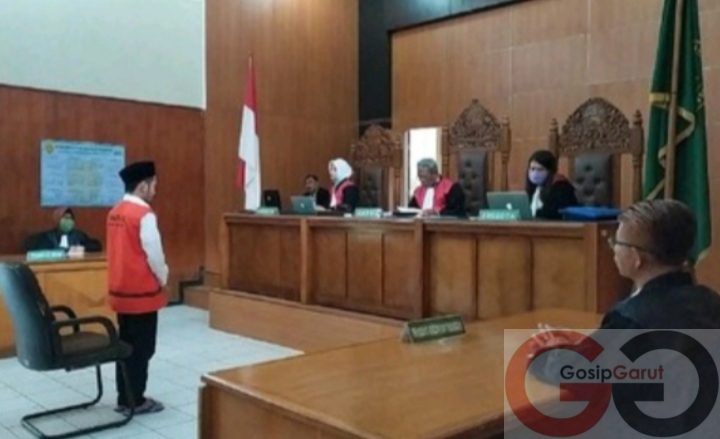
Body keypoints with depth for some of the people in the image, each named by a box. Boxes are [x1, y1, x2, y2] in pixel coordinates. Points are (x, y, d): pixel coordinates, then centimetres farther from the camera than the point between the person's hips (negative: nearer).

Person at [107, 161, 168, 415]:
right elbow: (153, 253, -18)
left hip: (121, 290, 8)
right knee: (141, 348, 3)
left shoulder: (115, 213, 8)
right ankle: (136, 401, 11)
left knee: (126, 345, 15)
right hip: (142, 291, -8)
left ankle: (124, 398, 23)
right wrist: (163, 278, 1)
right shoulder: (144, 214, -18)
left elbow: (122, 252, 12)